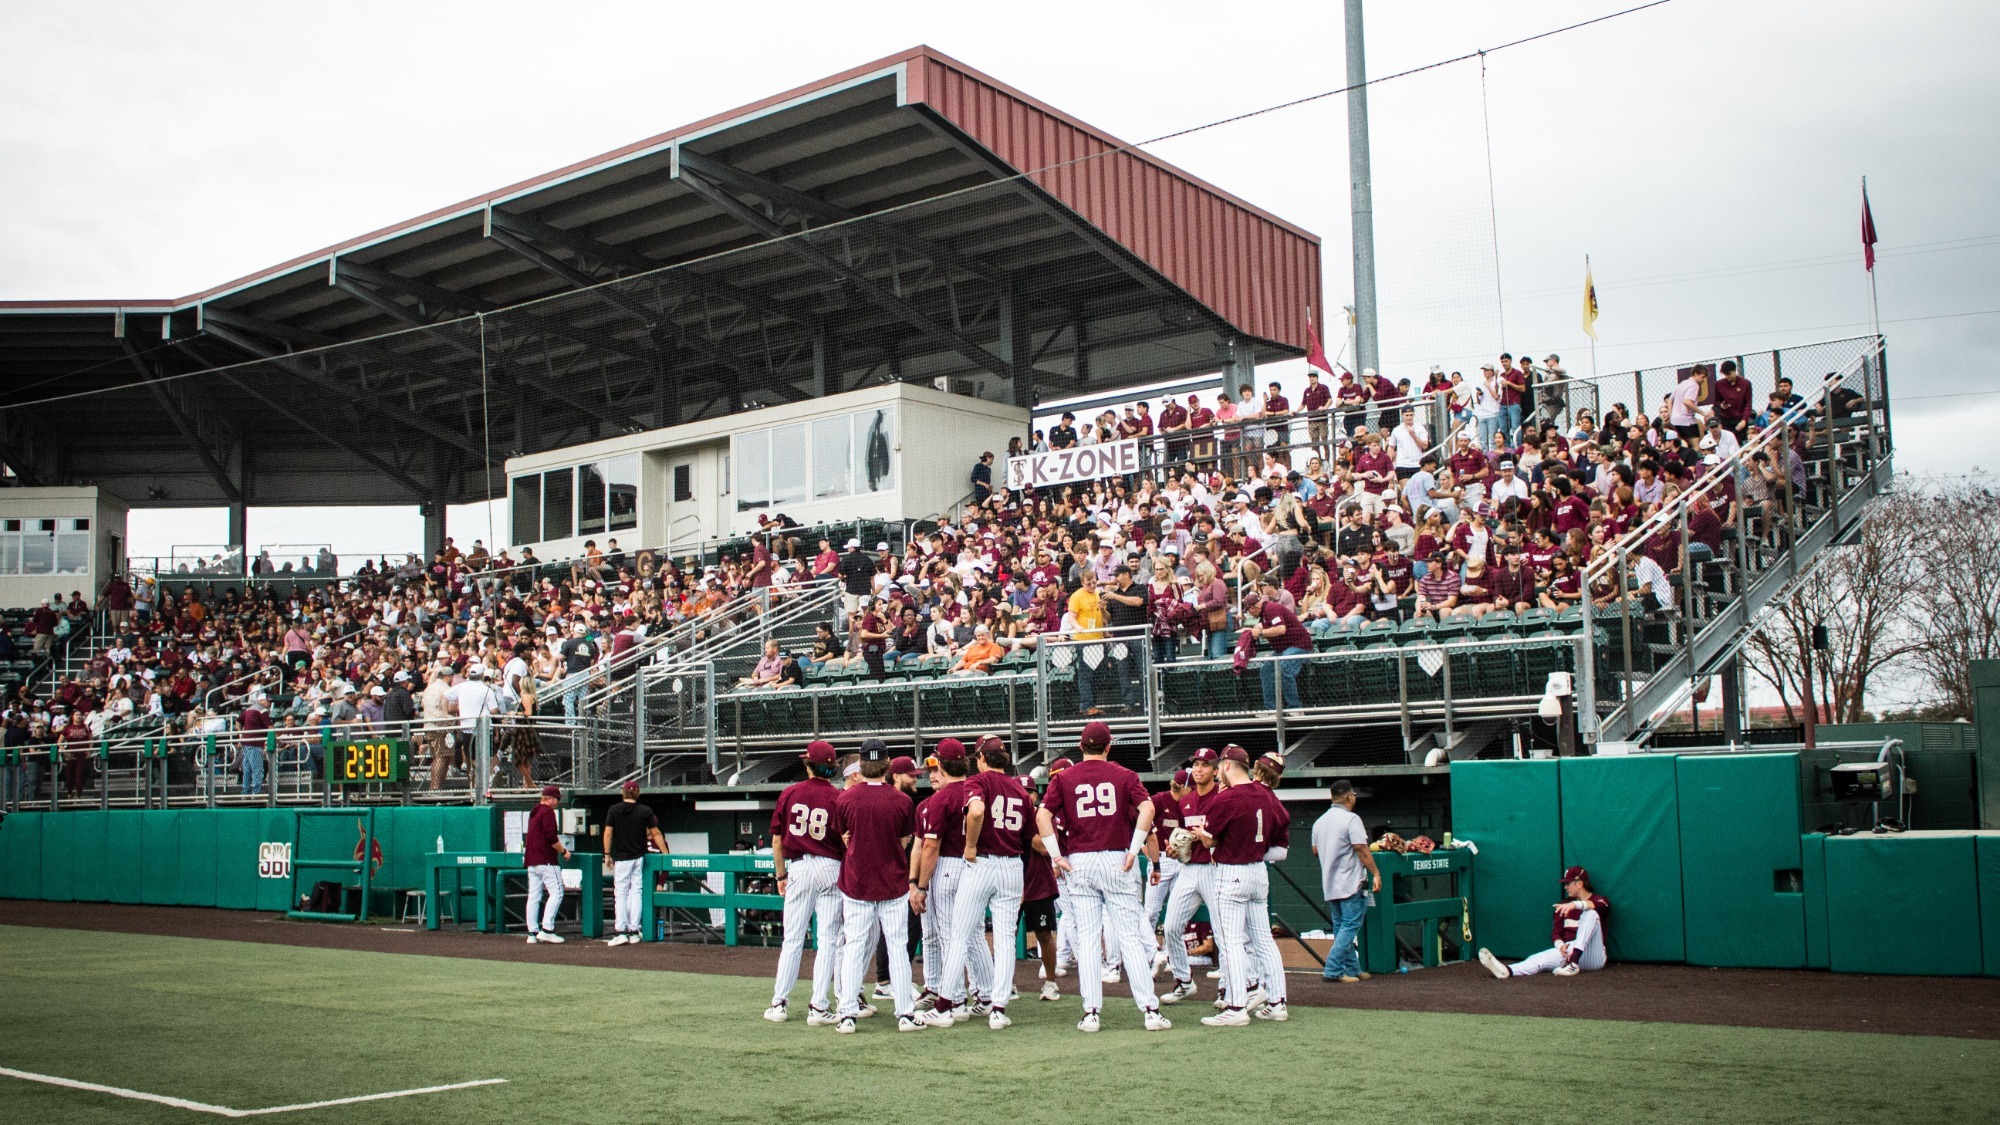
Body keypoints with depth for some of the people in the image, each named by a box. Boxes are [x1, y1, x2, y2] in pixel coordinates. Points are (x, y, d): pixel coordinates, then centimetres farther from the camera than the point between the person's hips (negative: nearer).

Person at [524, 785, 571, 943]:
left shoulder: (533, 812, 19)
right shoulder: (548, 812, -9)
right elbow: (551, 837, -19)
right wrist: (563, 851, -7)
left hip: (531, 860, 10)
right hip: (546, 860, -9)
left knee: (534, 896, 8)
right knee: (556, 893, -8)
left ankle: (532, 932, 7)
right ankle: (547, 929, -16)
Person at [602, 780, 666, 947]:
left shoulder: (614, 810, -2)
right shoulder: (645, 811, 0)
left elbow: (608, 833, -4)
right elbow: (656, 834, 2)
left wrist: (607, 855, 4)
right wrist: (666, 854, 8)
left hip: (621, 858, -1)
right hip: (639, 858, 2)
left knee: (620, 894, 1)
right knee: (636, 892, 7)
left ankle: (620, 932, -6)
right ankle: (634, 932, 6)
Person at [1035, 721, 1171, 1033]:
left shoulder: (1065, 779, 6)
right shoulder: (1124, 775, 4)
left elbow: (1042, 816, -6)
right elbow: (1147, 808, -12)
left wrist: (1056, 856, -2)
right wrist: (1134, 849, -8)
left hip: (1079, 863, 1)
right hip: (1117, 860, -1)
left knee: (1087, 939, 5)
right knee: (1130, 937, 0)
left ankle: (1091, 1013, 2)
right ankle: (1150, 1009, -3)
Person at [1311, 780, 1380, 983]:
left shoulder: (1320, 821, 12)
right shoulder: (1351, 819, -12)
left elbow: (1315, 850, 18)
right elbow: (1361, 849, -17)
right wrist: (1375, 874, -13)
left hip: (1329, 884, 8)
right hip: (1350, 883, -8)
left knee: (1341, 927, 12)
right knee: (1350, 926, -6)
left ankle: (1352, 969, 17)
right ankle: (1332, 969, -13)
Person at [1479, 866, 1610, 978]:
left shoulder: (1598, 900, 4)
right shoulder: (1564, 905, 19)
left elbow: (1600, 905, -23)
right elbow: (1556, 932, 10)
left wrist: (1575, 904, -43)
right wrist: (1560, 945, -15)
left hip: (1593, 958, -4)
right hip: (1568, 951, 4)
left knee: (1590, 913, -26)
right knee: (1541, 958, -26)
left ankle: (1573, 963, -40)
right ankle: (1507, 970, -55)